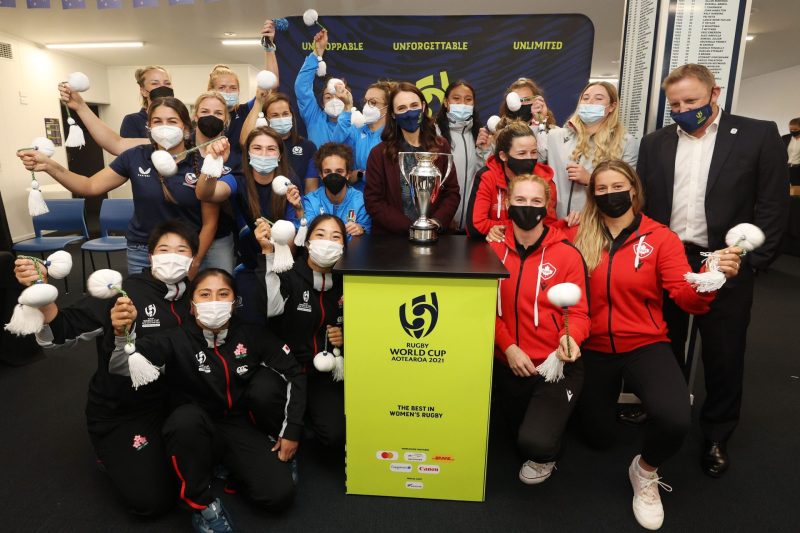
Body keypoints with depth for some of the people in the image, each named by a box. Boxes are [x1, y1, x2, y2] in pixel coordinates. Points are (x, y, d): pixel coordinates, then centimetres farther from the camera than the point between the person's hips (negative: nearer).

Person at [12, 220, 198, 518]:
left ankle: (156, 447, 30)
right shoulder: (124, 291, -19)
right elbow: (62, 332, -21)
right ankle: (115, 452, 20)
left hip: (171, 404, 5)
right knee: (151, 500, -7)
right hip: (120, 413, -5)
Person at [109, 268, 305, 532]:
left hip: (240, 427, 1)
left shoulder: (251, 335, -10)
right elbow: (121, 367, -26)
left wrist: (291, 430, -5)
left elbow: (294, 374, -2)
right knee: (186, 416, -37)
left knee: (279, 495, -18)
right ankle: (203, 504, -13)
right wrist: (122, 333, -48)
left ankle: (228, 468, 14)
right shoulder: (177, 339, -13)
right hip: (195, 431, -1)